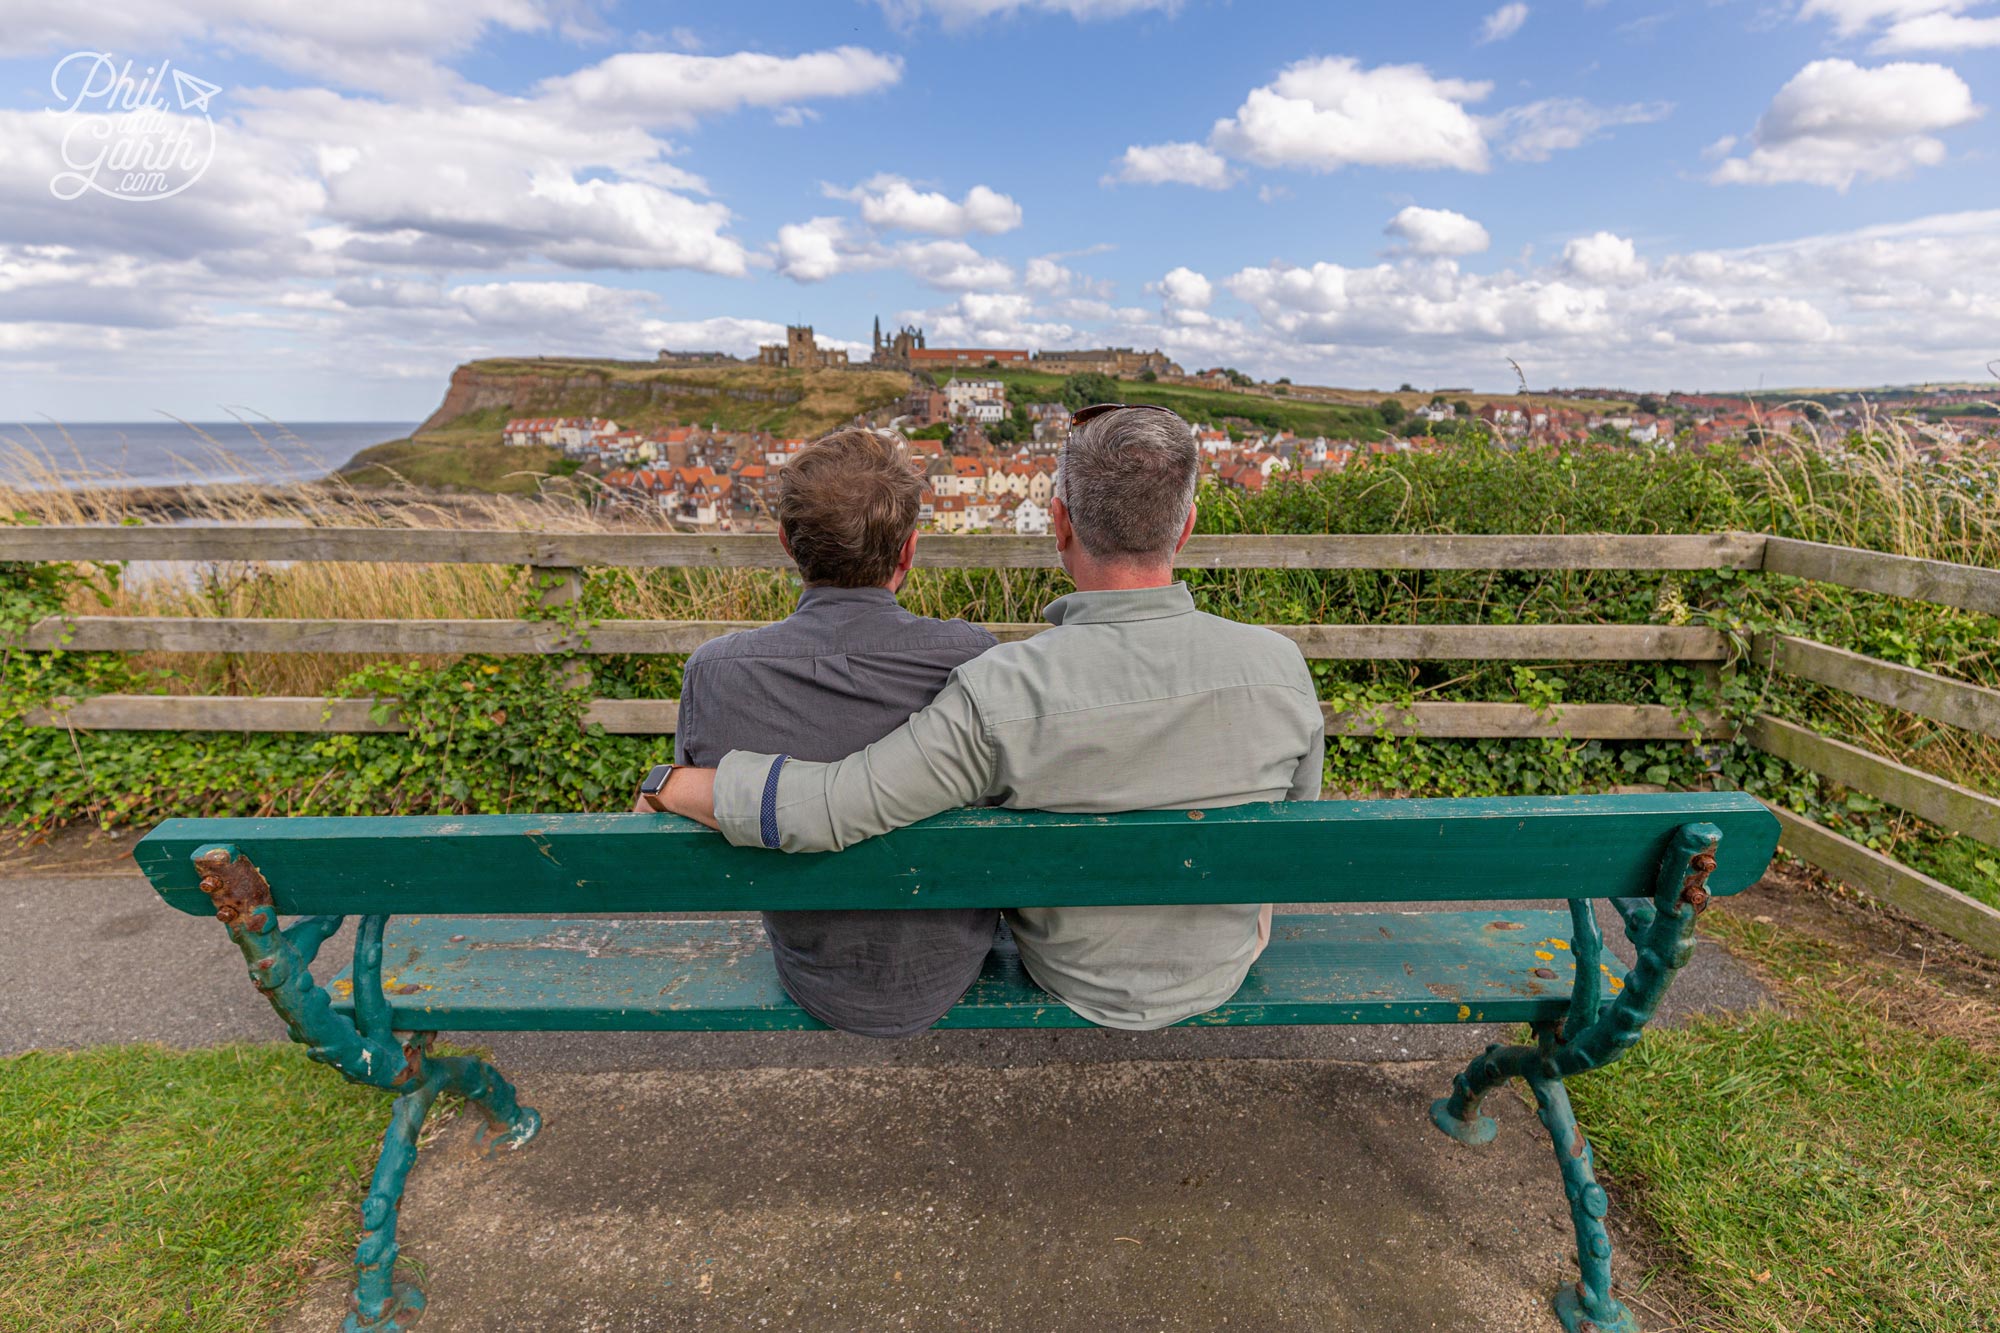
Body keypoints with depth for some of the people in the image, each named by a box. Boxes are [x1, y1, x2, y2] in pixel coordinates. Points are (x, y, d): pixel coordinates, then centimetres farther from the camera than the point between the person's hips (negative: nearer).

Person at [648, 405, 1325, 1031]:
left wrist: (672, 783, -15)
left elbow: (814, 811, -35)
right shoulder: (1279, 667, -26)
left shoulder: (1004, 695, -36)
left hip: (1078, 984, -1)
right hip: (1224, 964, 2)